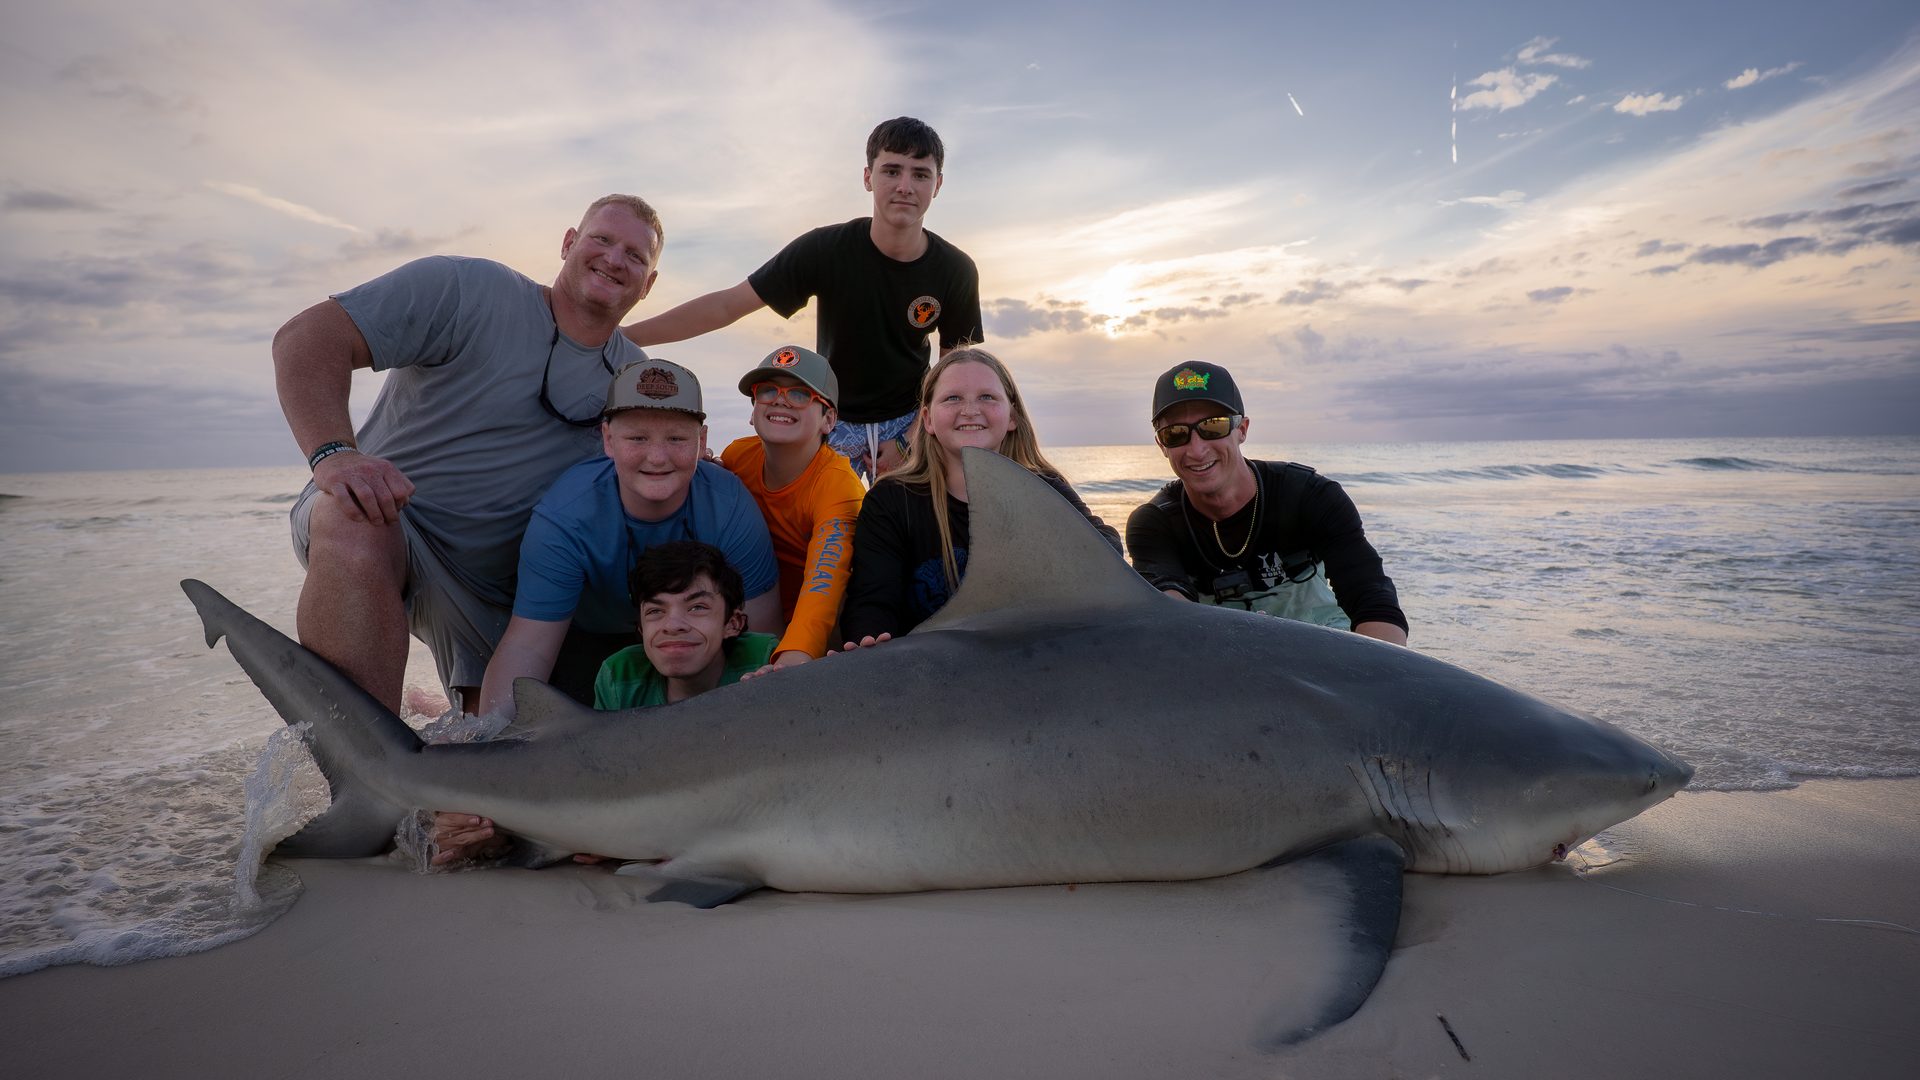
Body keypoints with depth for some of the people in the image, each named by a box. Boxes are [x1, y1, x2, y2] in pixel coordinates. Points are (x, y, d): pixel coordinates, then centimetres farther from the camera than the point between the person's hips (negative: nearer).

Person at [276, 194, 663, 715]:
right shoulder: (469, 288, -12)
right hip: (390, 512, -5)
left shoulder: (636, 375, 6)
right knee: (358, 529, -41)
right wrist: (333, 453, -36)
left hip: (497, 589, 5)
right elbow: (308, 336, -18)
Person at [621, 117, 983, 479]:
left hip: (909, 421, 1)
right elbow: (726, 306, -18)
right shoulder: (825, 249, -19)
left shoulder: (956, 270, -13)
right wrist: (618, 336, -23)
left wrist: (908, 441, -11)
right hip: (835, 420, -1)